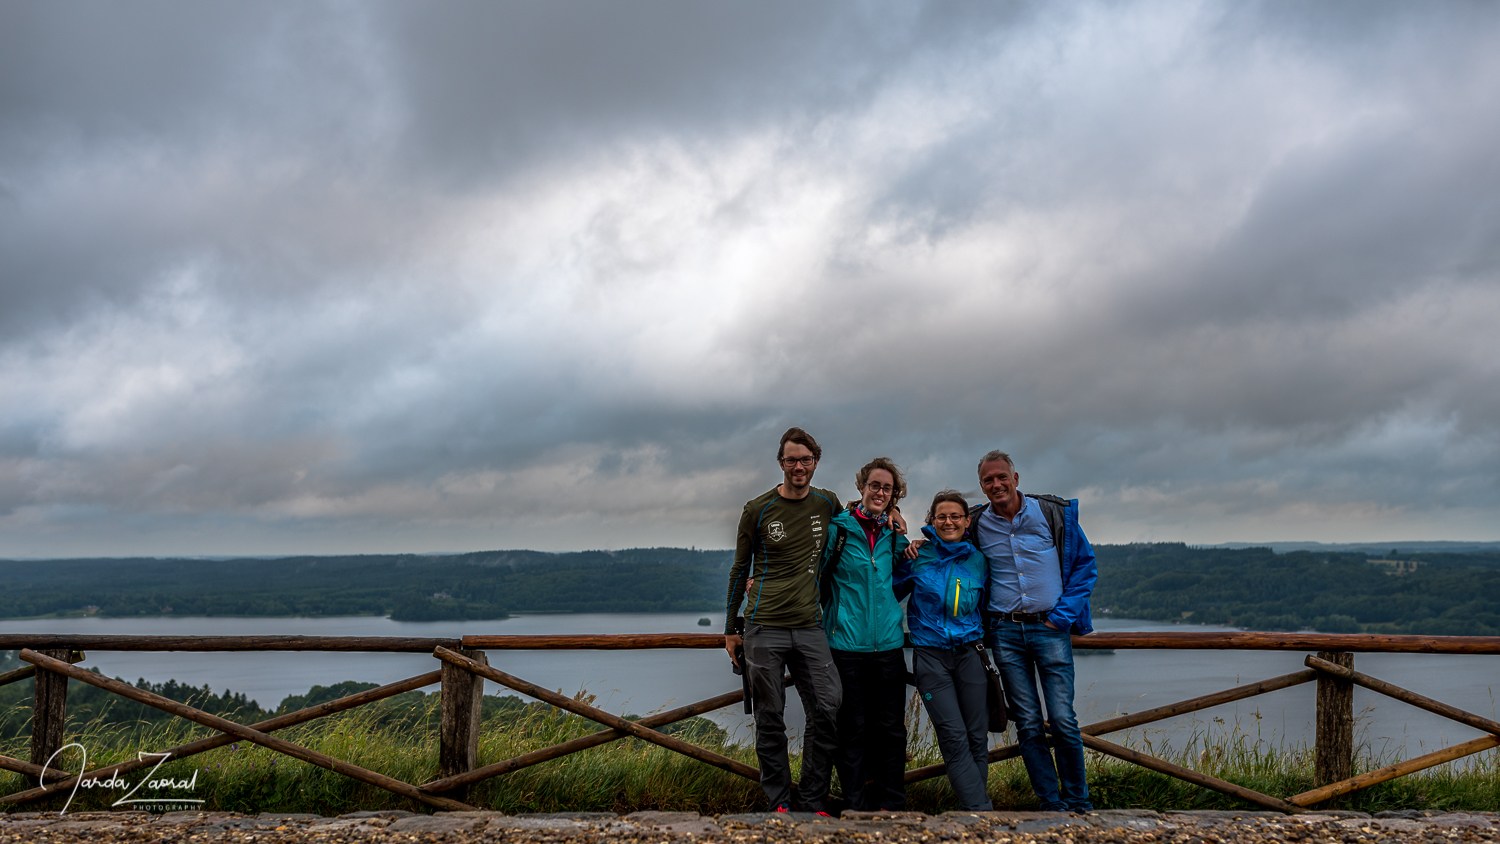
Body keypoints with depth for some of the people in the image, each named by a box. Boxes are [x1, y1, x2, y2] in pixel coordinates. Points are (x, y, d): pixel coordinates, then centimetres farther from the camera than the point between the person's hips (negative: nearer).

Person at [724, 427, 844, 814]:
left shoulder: (828, 503, 8)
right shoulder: (758, 510, 0)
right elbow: (739, 570, 8)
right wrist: (730, 629, 9)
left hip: (810, 627, 2)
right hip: (764, 627, -2)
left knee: (828, 710, -5)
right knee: (770, 718, 2)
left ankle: (814, 802, 7)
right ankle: (779, 801, 14)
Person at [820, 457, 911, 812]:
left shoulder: (895, 537, 11)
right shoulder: (838, 529, -1)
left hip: (888, 644, 3)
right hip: (847, 645, -3)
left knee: (891, 727, 6)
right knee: (852, 728, 3)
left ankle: (891, 805, 17)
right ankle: (858, 806, 14)